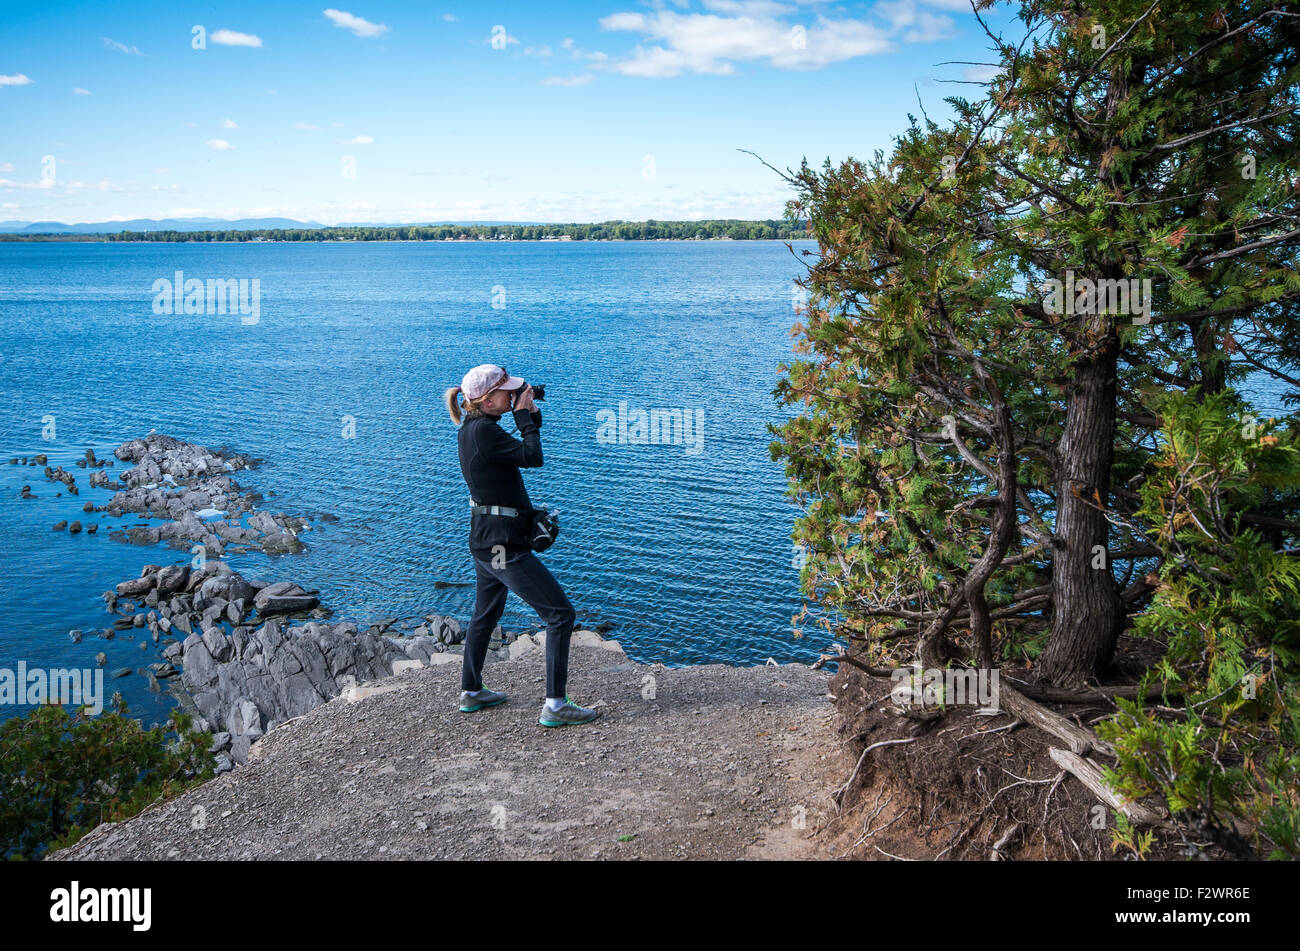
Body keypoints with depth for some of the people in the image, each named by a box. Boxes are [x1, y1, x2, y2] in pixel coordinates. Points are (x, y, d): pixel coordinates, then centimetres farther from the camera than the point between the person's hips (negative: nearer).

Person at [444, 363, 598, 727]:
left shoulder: (472, 428, 9)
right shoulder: (484, 431, -21)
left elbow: (526, 447, 19)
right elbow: (532, 457, -22)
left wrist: (531, 413, 4)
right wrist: (523, 414, -12)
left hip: (485, 540, 11)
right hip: (503, 546, -10)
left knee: (486, 614, 26)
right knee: (561, 614, -5)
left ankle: (471, 692, 39)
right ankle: (554, 706, -3)